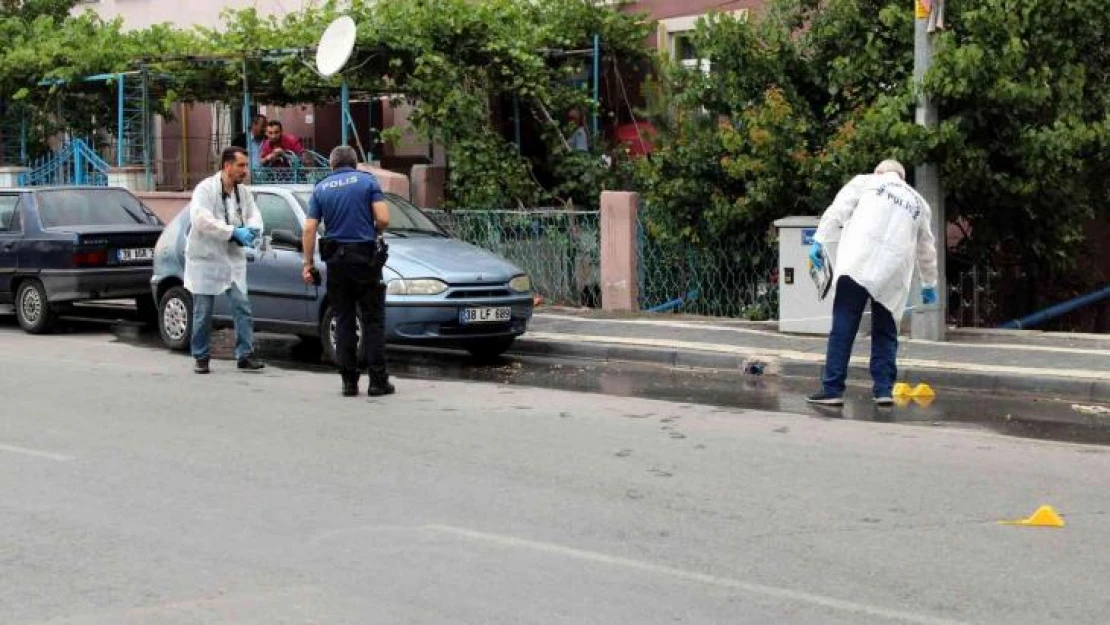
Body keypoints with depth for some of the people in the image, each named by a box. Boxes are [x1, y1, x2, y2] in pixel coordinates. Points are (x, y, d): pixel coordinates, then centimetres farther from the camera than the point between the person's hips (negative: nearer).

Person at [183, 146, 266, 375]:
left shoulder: (243, 193, 9)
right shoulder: (205, 189, -11)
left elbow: (254, 215, 7)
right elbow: (201, 220, -23)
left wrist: (251, 229, -18)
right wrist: (235, 231, -24)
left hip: (233, 259, 5)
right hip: (205, 258, -5)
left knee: (242, 307, -5)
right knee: (203, 312, 3)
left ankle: (245, 355, -3)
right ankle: (201, 358, 14)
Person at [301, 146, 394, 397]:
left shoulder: (321, 188, 8)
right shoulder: (367, 181, 1)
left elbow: (309, 229, 2)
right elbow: (383, 219, -10)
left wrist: (308, 263, 7)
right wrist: (375, 233, 10)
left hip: (336, 261, 2)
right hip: (365, 257, -2)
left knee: (344, 321, 8)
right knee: (373, 320, 2)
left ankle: (349, 381, 6)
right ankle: (378, 381, -1)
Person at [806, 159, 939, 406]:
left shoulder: (865, 181, 20)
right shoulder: (919, 202, 28)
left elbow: (837, 210, 6)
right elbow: (926, 250, 35)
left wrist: (819, 240, 5)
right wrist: (929, 285, 46)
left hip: (858, 265, -3)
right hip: (893, 274, 3)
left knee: (843, 329, -4)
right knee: (885, 333, 14)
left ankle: (832, 389, -7)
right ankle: (884, 389, 7)